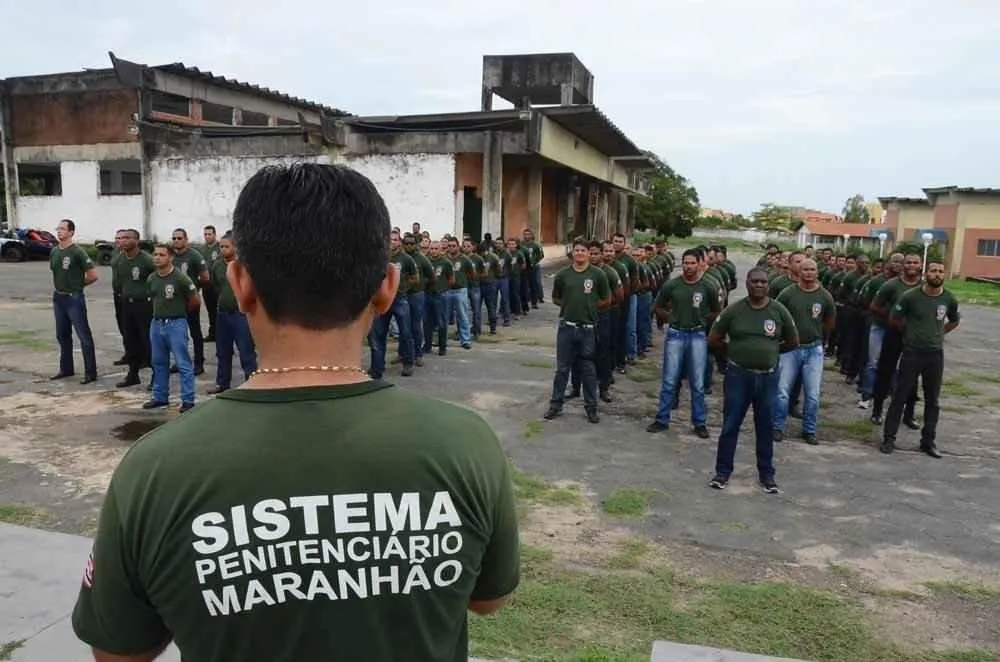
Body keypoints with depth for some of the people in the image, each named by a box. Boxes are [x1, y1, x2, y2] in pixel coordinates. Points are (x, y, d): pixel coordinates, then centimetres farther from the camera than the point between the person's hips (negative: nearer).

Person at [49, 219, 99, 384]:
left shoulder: (78, 252, -13)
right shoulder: (54, 251, 8)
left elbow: (93, 275, -14)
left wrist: (77, 285, -1)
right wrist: (59, 286, 10)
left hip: (74, 298, -8)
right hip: (58, 298, 8)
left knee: (84, 336, -4)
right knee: (62, 335, 16)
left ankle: (90, 372, 0)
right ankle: (66, 368, 28)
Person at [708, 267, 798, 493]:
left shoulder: (780, 311, -2)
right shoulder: (733, 311, -5)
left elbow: (793, 342, 10)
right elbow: (713, 339, 3)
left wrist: (769, 351, 8)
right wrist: (736, 350, 3)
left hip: (768, 377, 1)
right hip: (737, 375, -1)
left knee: (766, 427, 11)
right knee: (730, 425, 4)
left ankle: (766, 473, 24)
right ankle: (723, 471, 16)